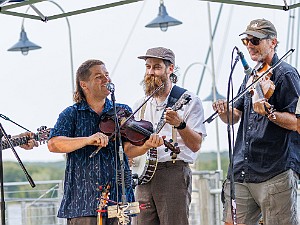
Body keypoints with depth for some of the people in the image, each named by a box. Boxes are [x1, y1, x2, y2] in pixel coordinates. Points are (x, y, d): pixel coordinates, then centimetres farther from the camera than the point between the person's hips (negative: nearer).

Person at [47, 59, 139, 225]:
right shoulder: (72, 114, 5)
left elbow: (128, 148, -1)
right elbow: (53, 144, -11)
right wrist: (88, 140, -24)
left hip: (118, 198, 2)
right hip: (83, 199, -2)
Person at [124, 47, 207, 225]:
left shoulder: (188, 100, 2)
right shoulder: (141, 105, 17)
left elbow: (196, 145, -8)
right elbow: (129, 151, 13)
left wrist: (180, 124, -23)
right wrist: (148, 145, -7)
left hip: (174, 174, -5)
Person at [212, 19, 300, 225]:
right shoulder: (251, 76, 20)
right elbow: (235, 117, 19)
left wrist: (270, 113, -27)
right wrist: (224, 111, -3)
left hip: (276, 173, -8)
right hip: (241, 173, 8)